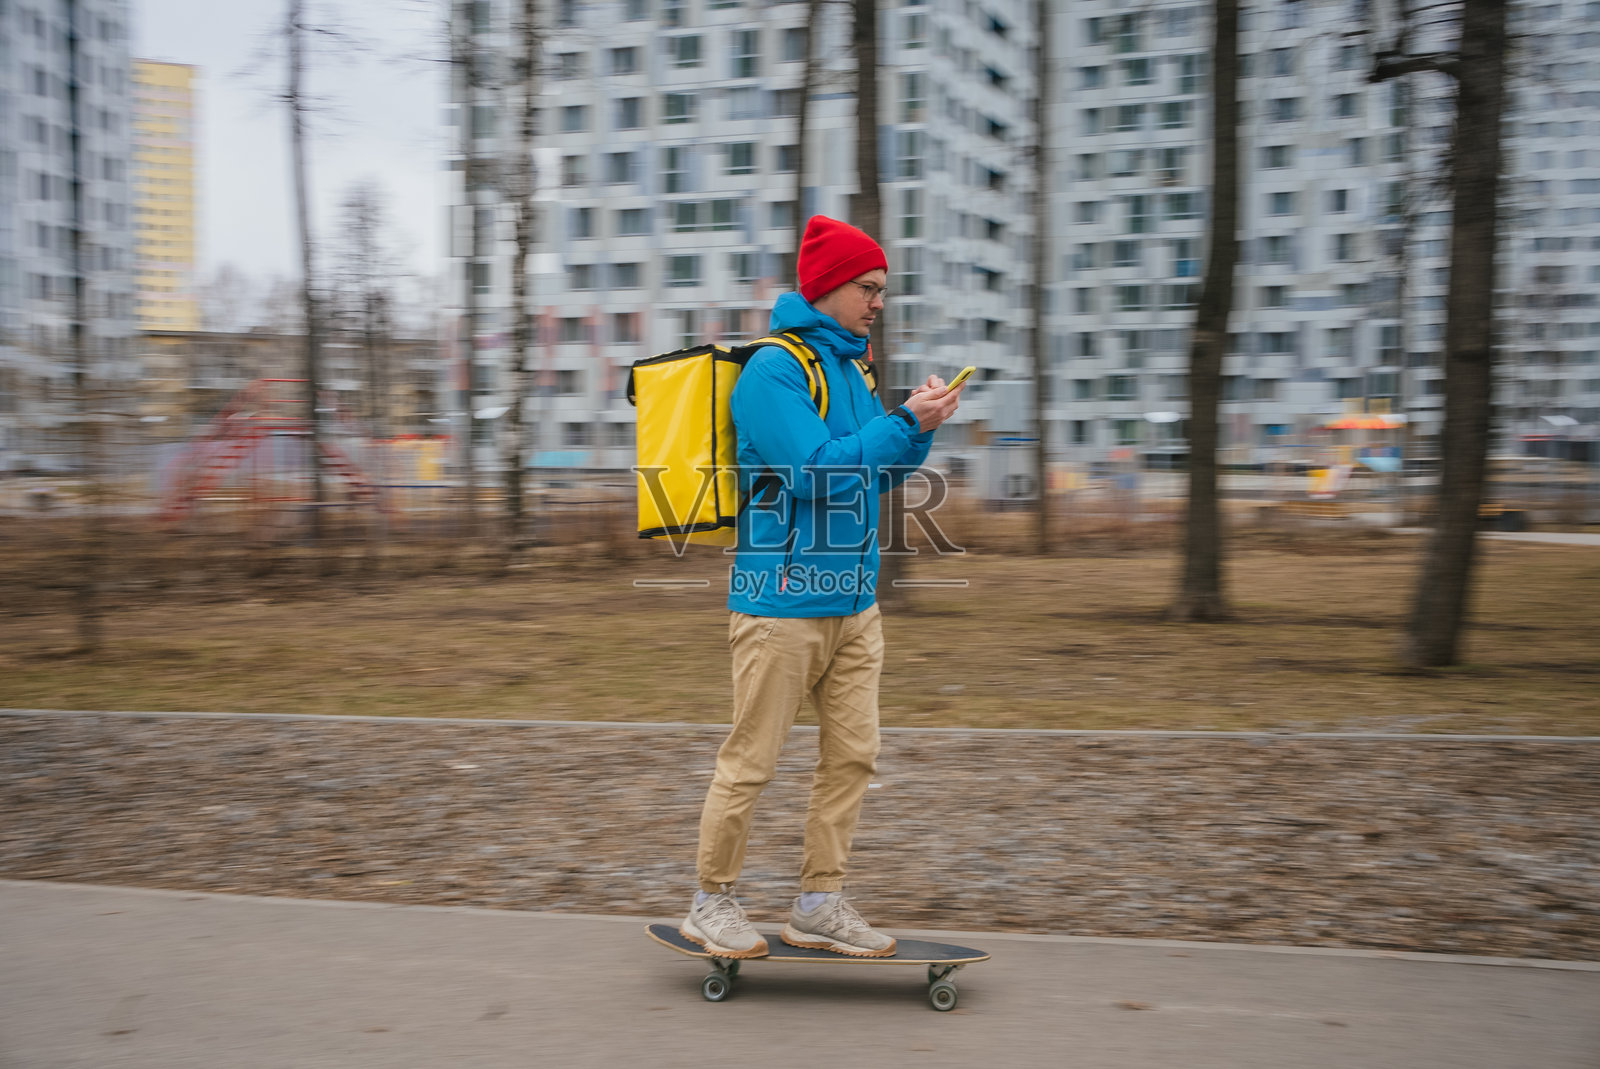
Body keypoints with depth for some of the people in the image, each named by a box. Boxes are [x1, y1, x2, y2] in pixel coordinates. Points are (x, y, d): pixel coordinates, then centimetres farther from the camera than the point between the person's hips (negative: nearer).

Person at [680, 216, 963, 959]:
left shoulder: (849, 366, 15)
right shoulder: (772, 370, -12)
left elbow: (877, 478, 18)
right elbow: (815, 471, -21)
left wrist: (920, 430, 1)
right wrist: (905, 423, -17)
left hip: (854, 601, 9)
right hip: (783, 602, -8)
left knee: (852, 756, 8)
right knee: (750, 762, 0)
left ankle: (820, 904, 18)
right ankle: (712, 903, 15)